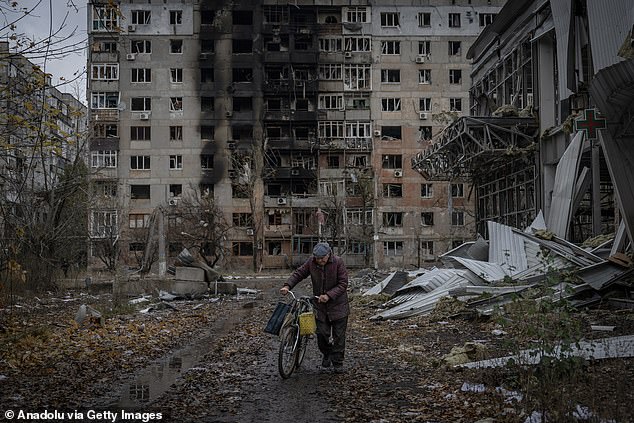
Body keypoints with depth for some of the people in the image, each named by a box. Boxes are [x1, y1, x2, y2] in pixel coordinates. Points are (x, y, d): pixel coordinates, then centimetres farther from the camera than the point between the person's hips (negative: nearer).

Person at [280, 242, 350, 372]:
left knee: (338, 335, 3)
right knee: (322, 333, 2)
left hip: (338, 304, -2)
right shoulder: (311, 262, -6)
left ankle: (338, 362, 18)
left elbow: (343, 283, -15)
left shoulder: (338, 262, -15)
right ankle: (327, 354, 30)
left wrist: (329, 295, -26)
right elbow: (299, 273, 4)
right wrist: (287, 285, -13)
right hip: (320, 304, 3)